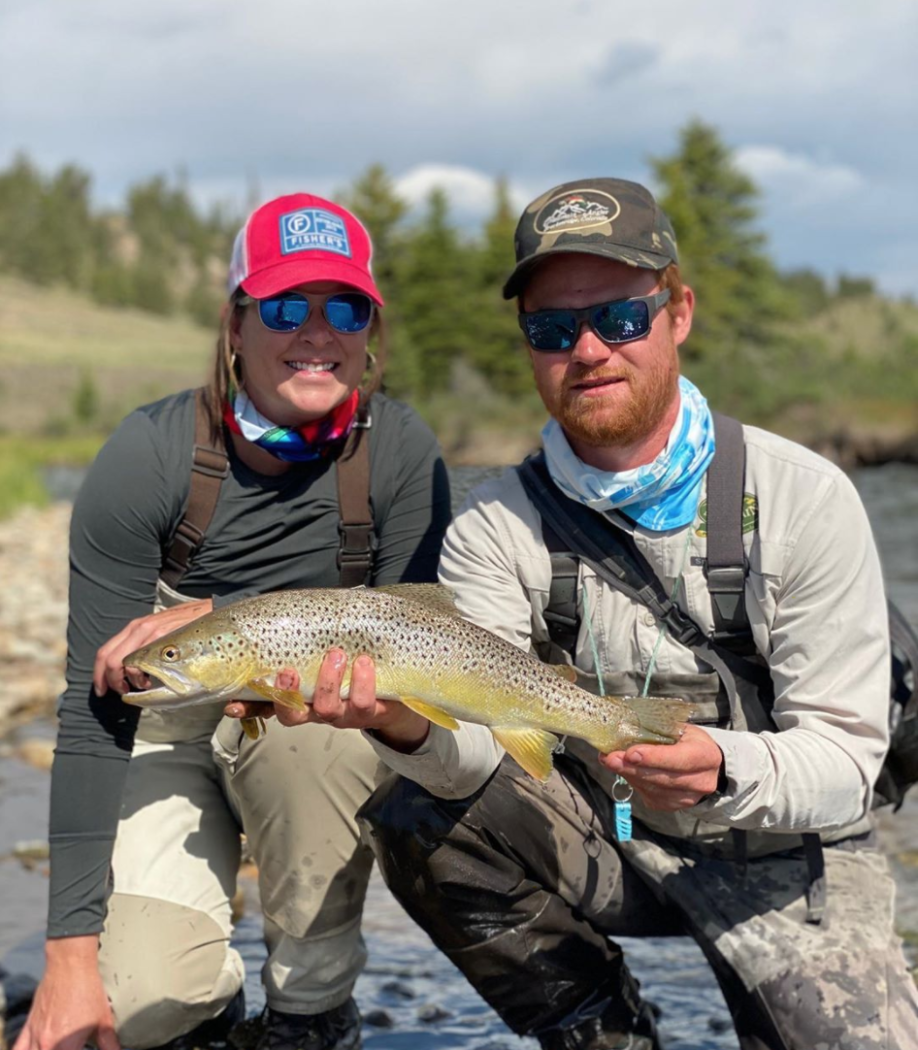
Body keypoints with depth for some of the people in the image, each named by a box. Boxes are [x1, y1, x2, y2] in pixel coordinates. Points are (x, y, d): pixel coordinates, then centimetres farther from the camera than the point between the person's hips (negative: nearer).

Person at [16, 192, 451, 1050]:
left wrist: (222, 618, -27)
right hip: (166, 733, -1)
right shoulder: (148, 456, -20)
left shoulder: (400, 451, -15)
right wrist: (70, 950, -25)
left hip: (322, 727, 1)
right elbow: (93, 710, -21)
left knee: (303, 706, -35)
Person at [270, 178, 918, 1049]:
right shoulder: (495, 528, -8)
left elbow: (845, 758, -16)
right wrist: (410, 727, -43)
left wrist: (723, 769, -37)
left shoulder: (803, 498, -15)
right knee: (416, 813, -21)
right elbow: (478, 751, -19)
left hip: (788, 855, -1)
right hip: (603, 845, 2)